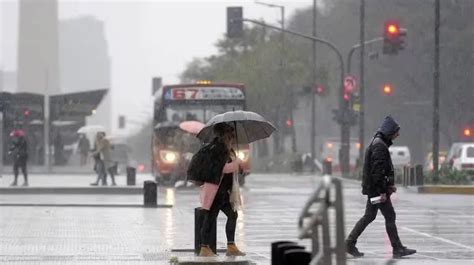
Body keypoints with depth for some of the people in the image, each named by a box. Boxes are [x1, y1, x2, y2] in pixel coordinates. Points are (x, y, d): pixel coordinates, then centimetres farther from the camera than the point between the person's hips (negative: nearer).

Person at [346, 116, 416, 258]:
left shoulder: (378, 143, 16)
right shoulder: (380, 146, -18)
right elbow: (378, 170, -23)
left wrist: (390, 185, 21)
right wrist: (382, 191, -23)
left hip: (372, 189, 10)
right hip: (376, 188, -10)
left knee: (369, 216, 14)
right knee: (390, 216, -4)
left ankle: (350, 243, 16)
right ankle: (397, 249, 0)